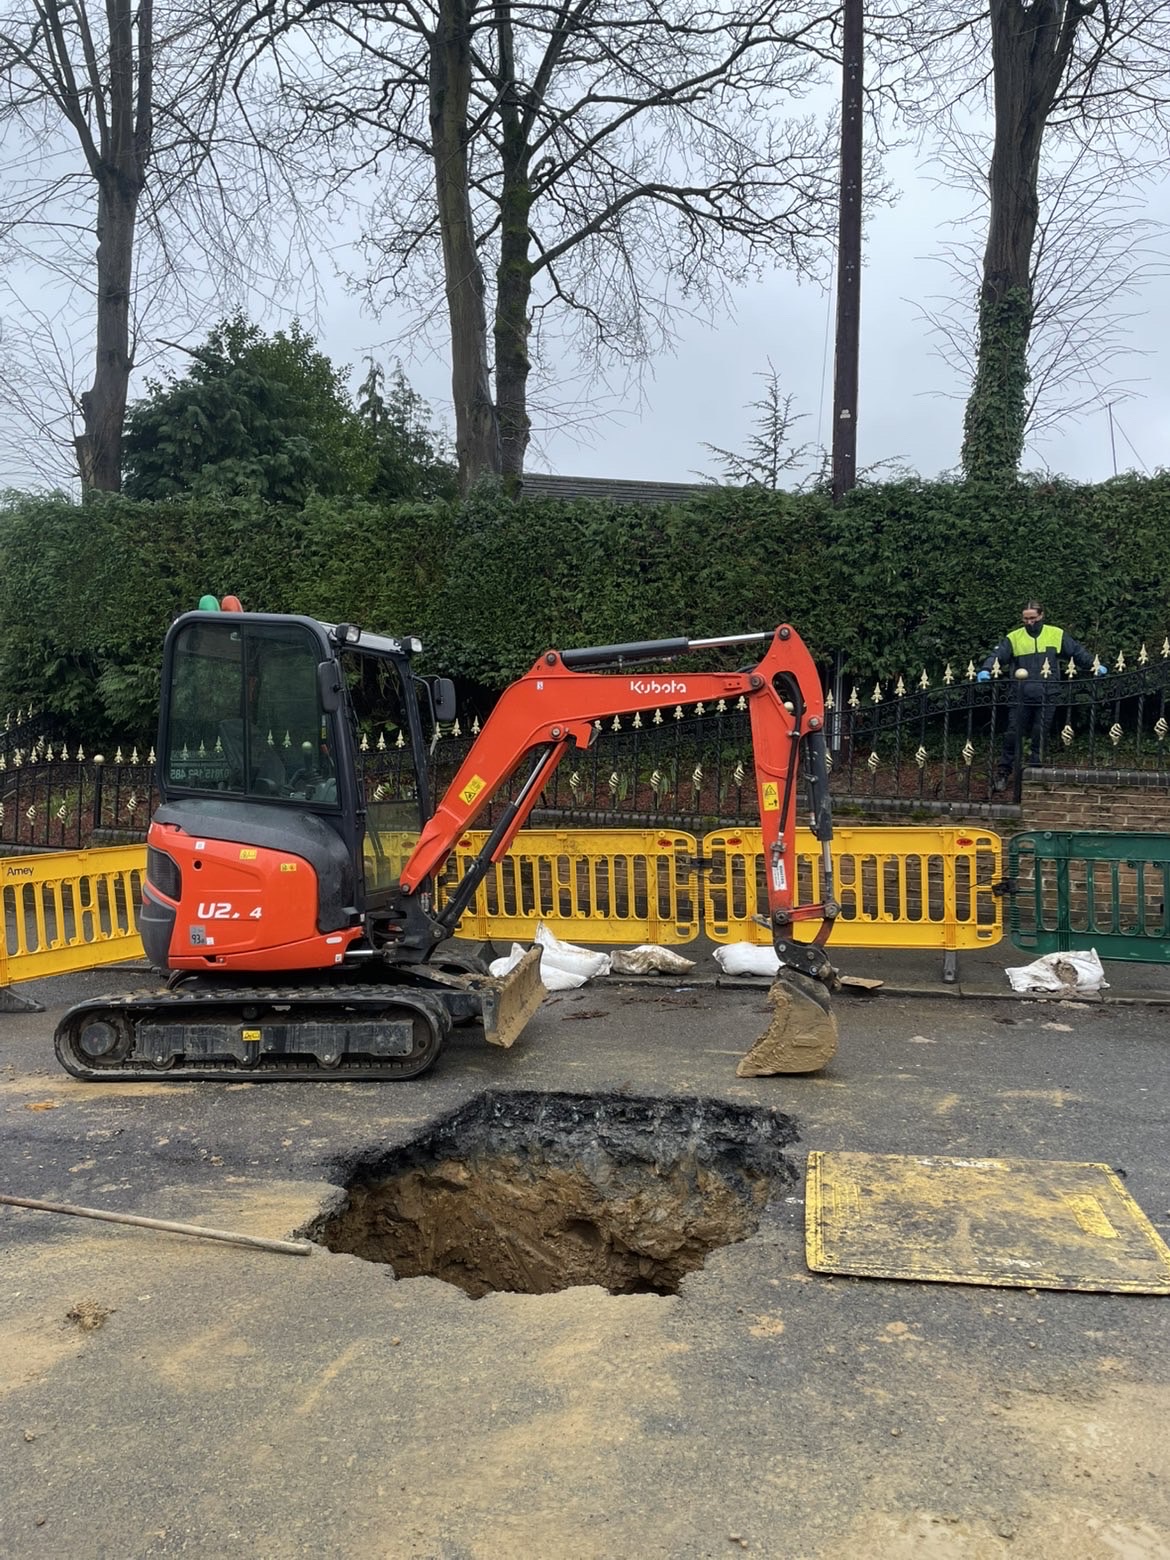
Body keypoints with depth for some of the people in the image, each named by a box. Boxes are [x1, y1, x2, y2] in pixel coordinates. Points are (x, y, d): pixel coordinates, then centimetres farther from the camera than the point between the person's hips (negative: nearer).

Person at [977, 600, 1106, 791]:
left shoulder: (1057, 635, 7)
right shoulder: (1014, 638, 4)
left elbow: (1078, 652, 12)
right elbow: (997, 655, -5)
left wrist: (1095, 665, 1)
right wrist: (986, 670, -23)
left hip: (1047, 697, 1)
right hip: (1022, 697, -1)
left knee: (1040, 736, 5)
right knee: (1013, 734, -1)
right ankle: (1003, 773, 6)